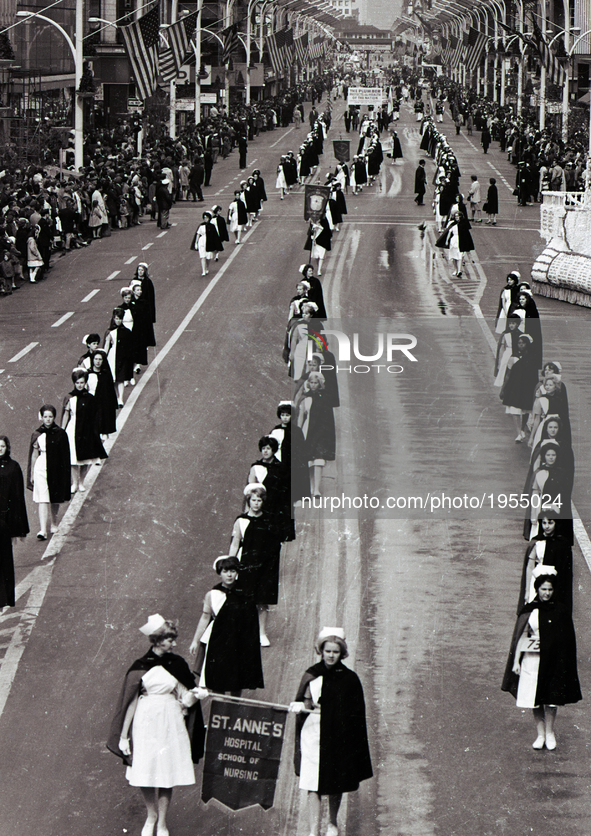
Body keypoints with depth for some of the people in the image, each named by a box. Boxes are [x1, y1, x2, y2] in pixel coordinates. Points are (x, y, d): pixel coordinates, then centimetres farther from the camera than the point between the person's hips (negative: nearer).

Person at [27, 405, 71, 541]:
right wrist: (32, 474, 4)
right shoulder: (37, 434, 2)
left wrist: (66, 473, 1)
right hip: (41, 469, -1)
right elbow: (34, 455, 5)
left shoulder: (60, 434, -1)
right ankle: (43, 530, -15)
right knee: (43, 500, -10)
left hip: (56, 470, 1)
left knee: (55, 499, 14)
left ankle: (54, 523, 38)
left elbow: (65, 455, 2)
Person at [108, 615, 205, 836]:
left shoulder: (177, 665, 3)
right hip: (146, 724, -2)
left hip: (171, 724, 2)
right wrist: (124, 735, 0)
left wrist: (193, 695, -22)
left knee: (167, 774, 1)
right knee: (145, 774, 2)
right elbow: (131, 702, 0)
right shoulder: (140, 666, -4)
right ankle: (151, 816, 26)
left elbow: (184, 700, 2)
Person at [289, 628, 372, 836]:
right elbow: (306, 703, 4)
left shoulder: (349, 679, -1)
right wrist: (301, 706, -17)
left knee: (336, 784, 11)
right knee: (313, 785, -5)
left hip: (339, 738, 0)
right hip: (313, 736, 0)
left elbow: (355, 712, 2)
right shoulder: (312, 675, 2)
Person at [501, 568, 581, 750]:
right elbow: (520, 637, 4)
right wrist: (516, 661, 1)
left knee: (550, 699, 2)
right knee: (534, 700, 3)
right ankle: (541, 734, 15)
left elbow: (566, 639, 1)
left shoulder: (561, 611, -1)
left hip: (553, 661, -1)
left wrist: (545, 643, -10)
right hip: (532, 660, 1)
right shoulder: (529, 611, 1)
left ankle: (549, 733, 18)